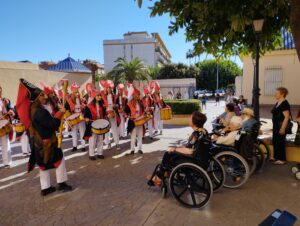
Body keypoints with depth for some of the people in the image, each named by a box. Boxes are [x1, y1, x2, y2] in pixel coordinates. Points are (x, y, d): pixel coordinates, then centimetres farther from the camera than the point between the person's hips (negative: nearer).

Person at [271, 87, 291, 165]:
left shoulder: (285, 104, -16)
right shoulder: (277, 103, 11)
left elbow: (286, 117, -21)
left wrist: (283, 128, -23)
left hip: (281, 126, -9)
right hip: (276, 125, 9)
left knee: (280, 142, -1)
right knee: (275, 141, 15)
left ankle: (282, 159, 11)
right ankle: (276, 157, 27)